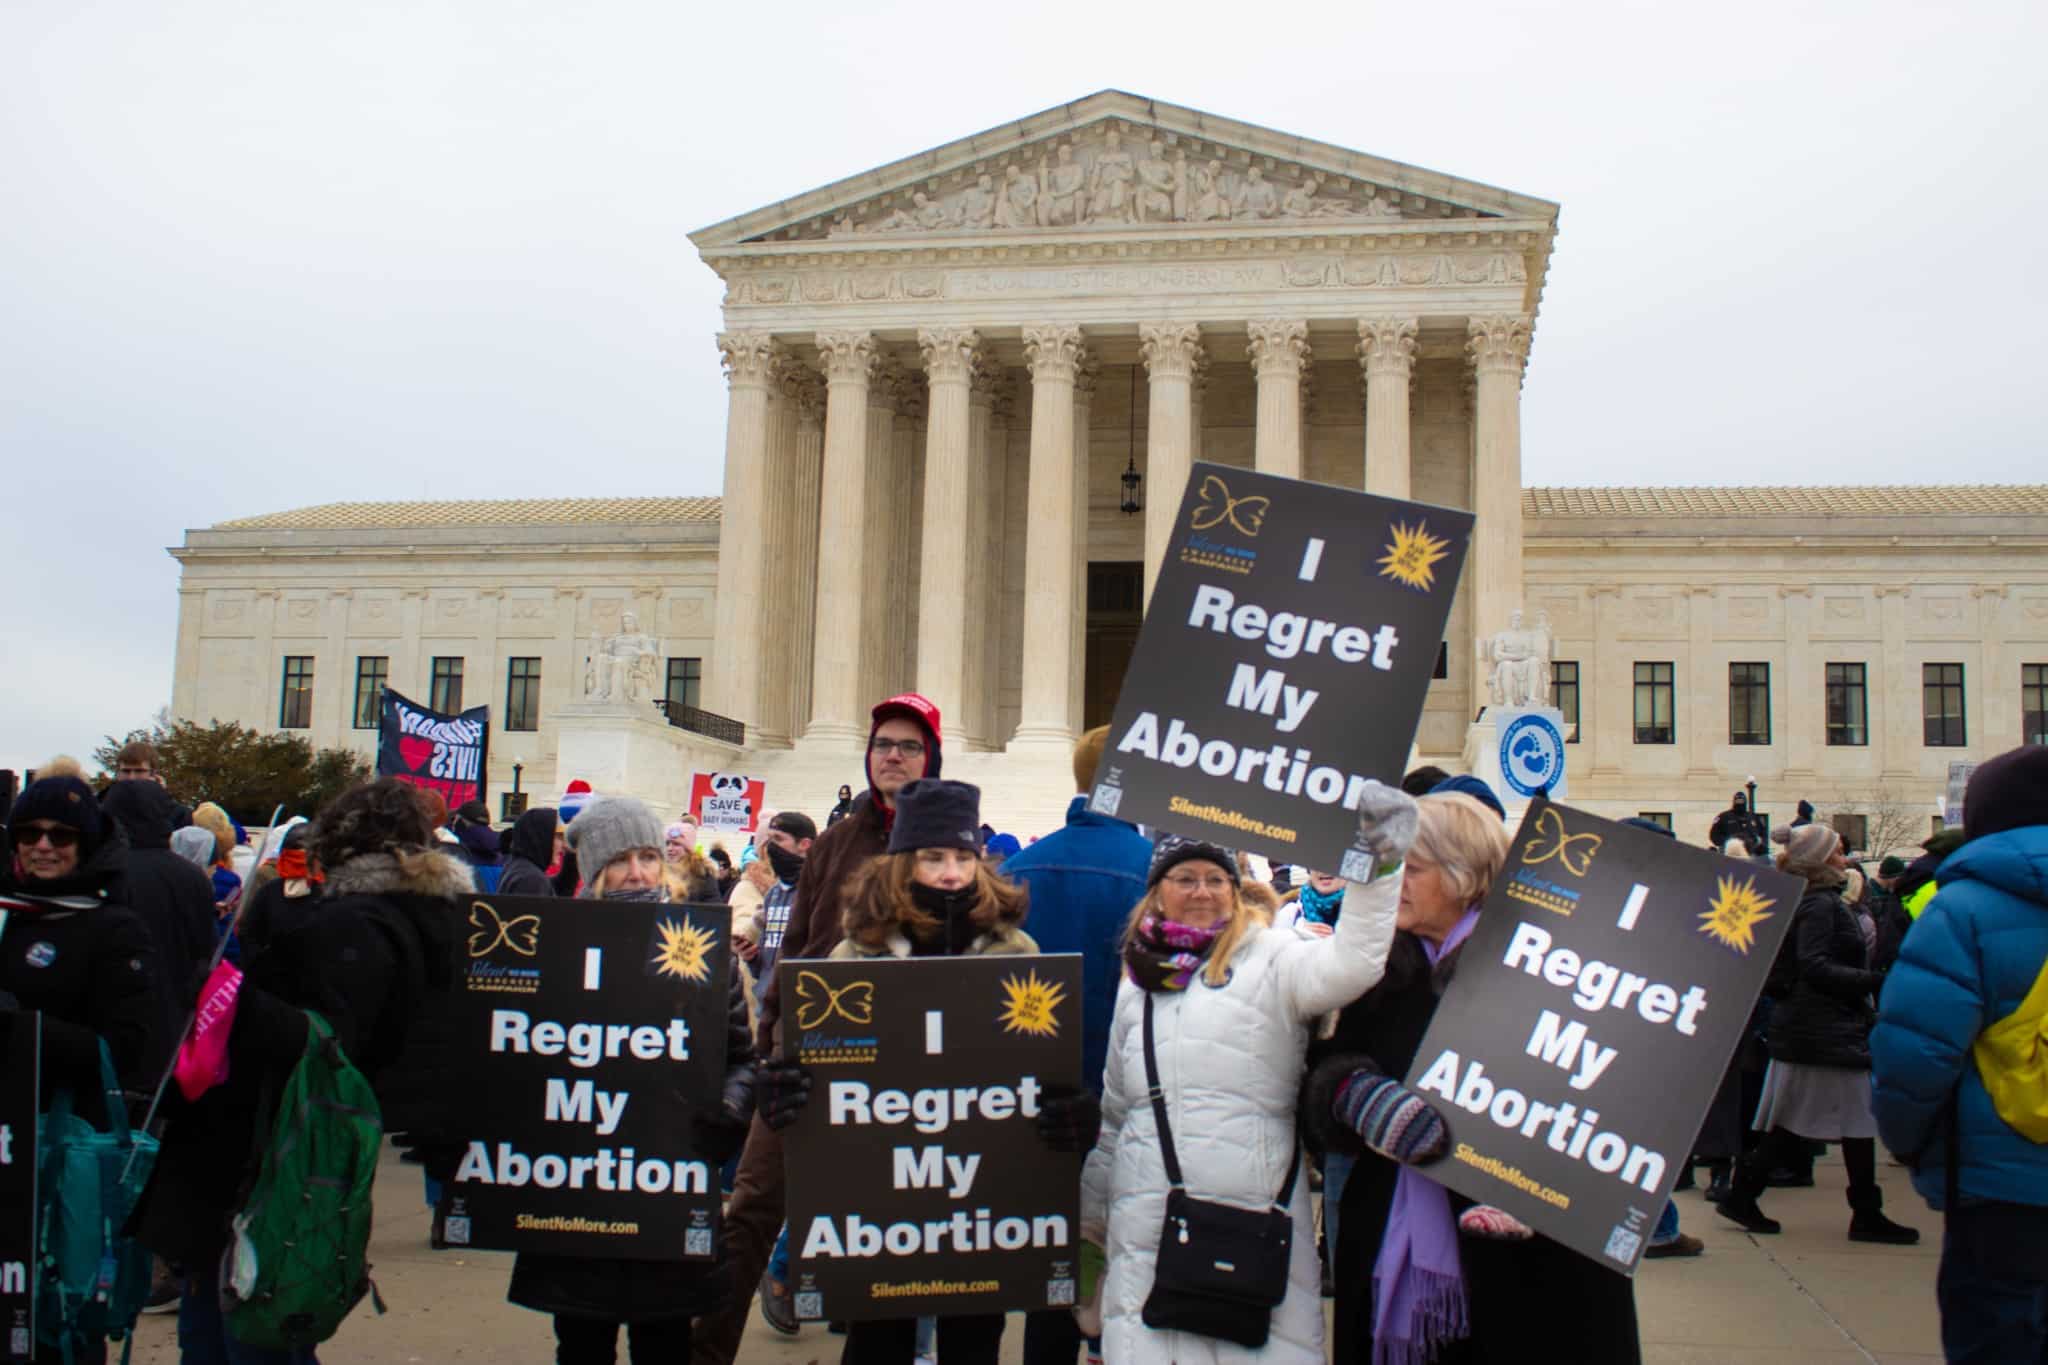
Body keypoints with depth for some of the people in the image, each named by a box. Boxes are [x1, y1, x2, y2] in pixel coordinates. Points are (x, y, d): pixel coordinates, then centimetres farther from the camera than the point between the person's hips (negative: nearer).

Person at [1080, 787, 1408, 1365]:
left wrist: (1376, 867, -29)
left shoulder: (1269, 959, 2)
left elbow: (1348, 965, -19)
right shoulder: (1137, 983, 17)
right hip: (1149, 1226, 4)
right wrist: (1091, 1214, 26)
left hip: (1257, 1222, -4)